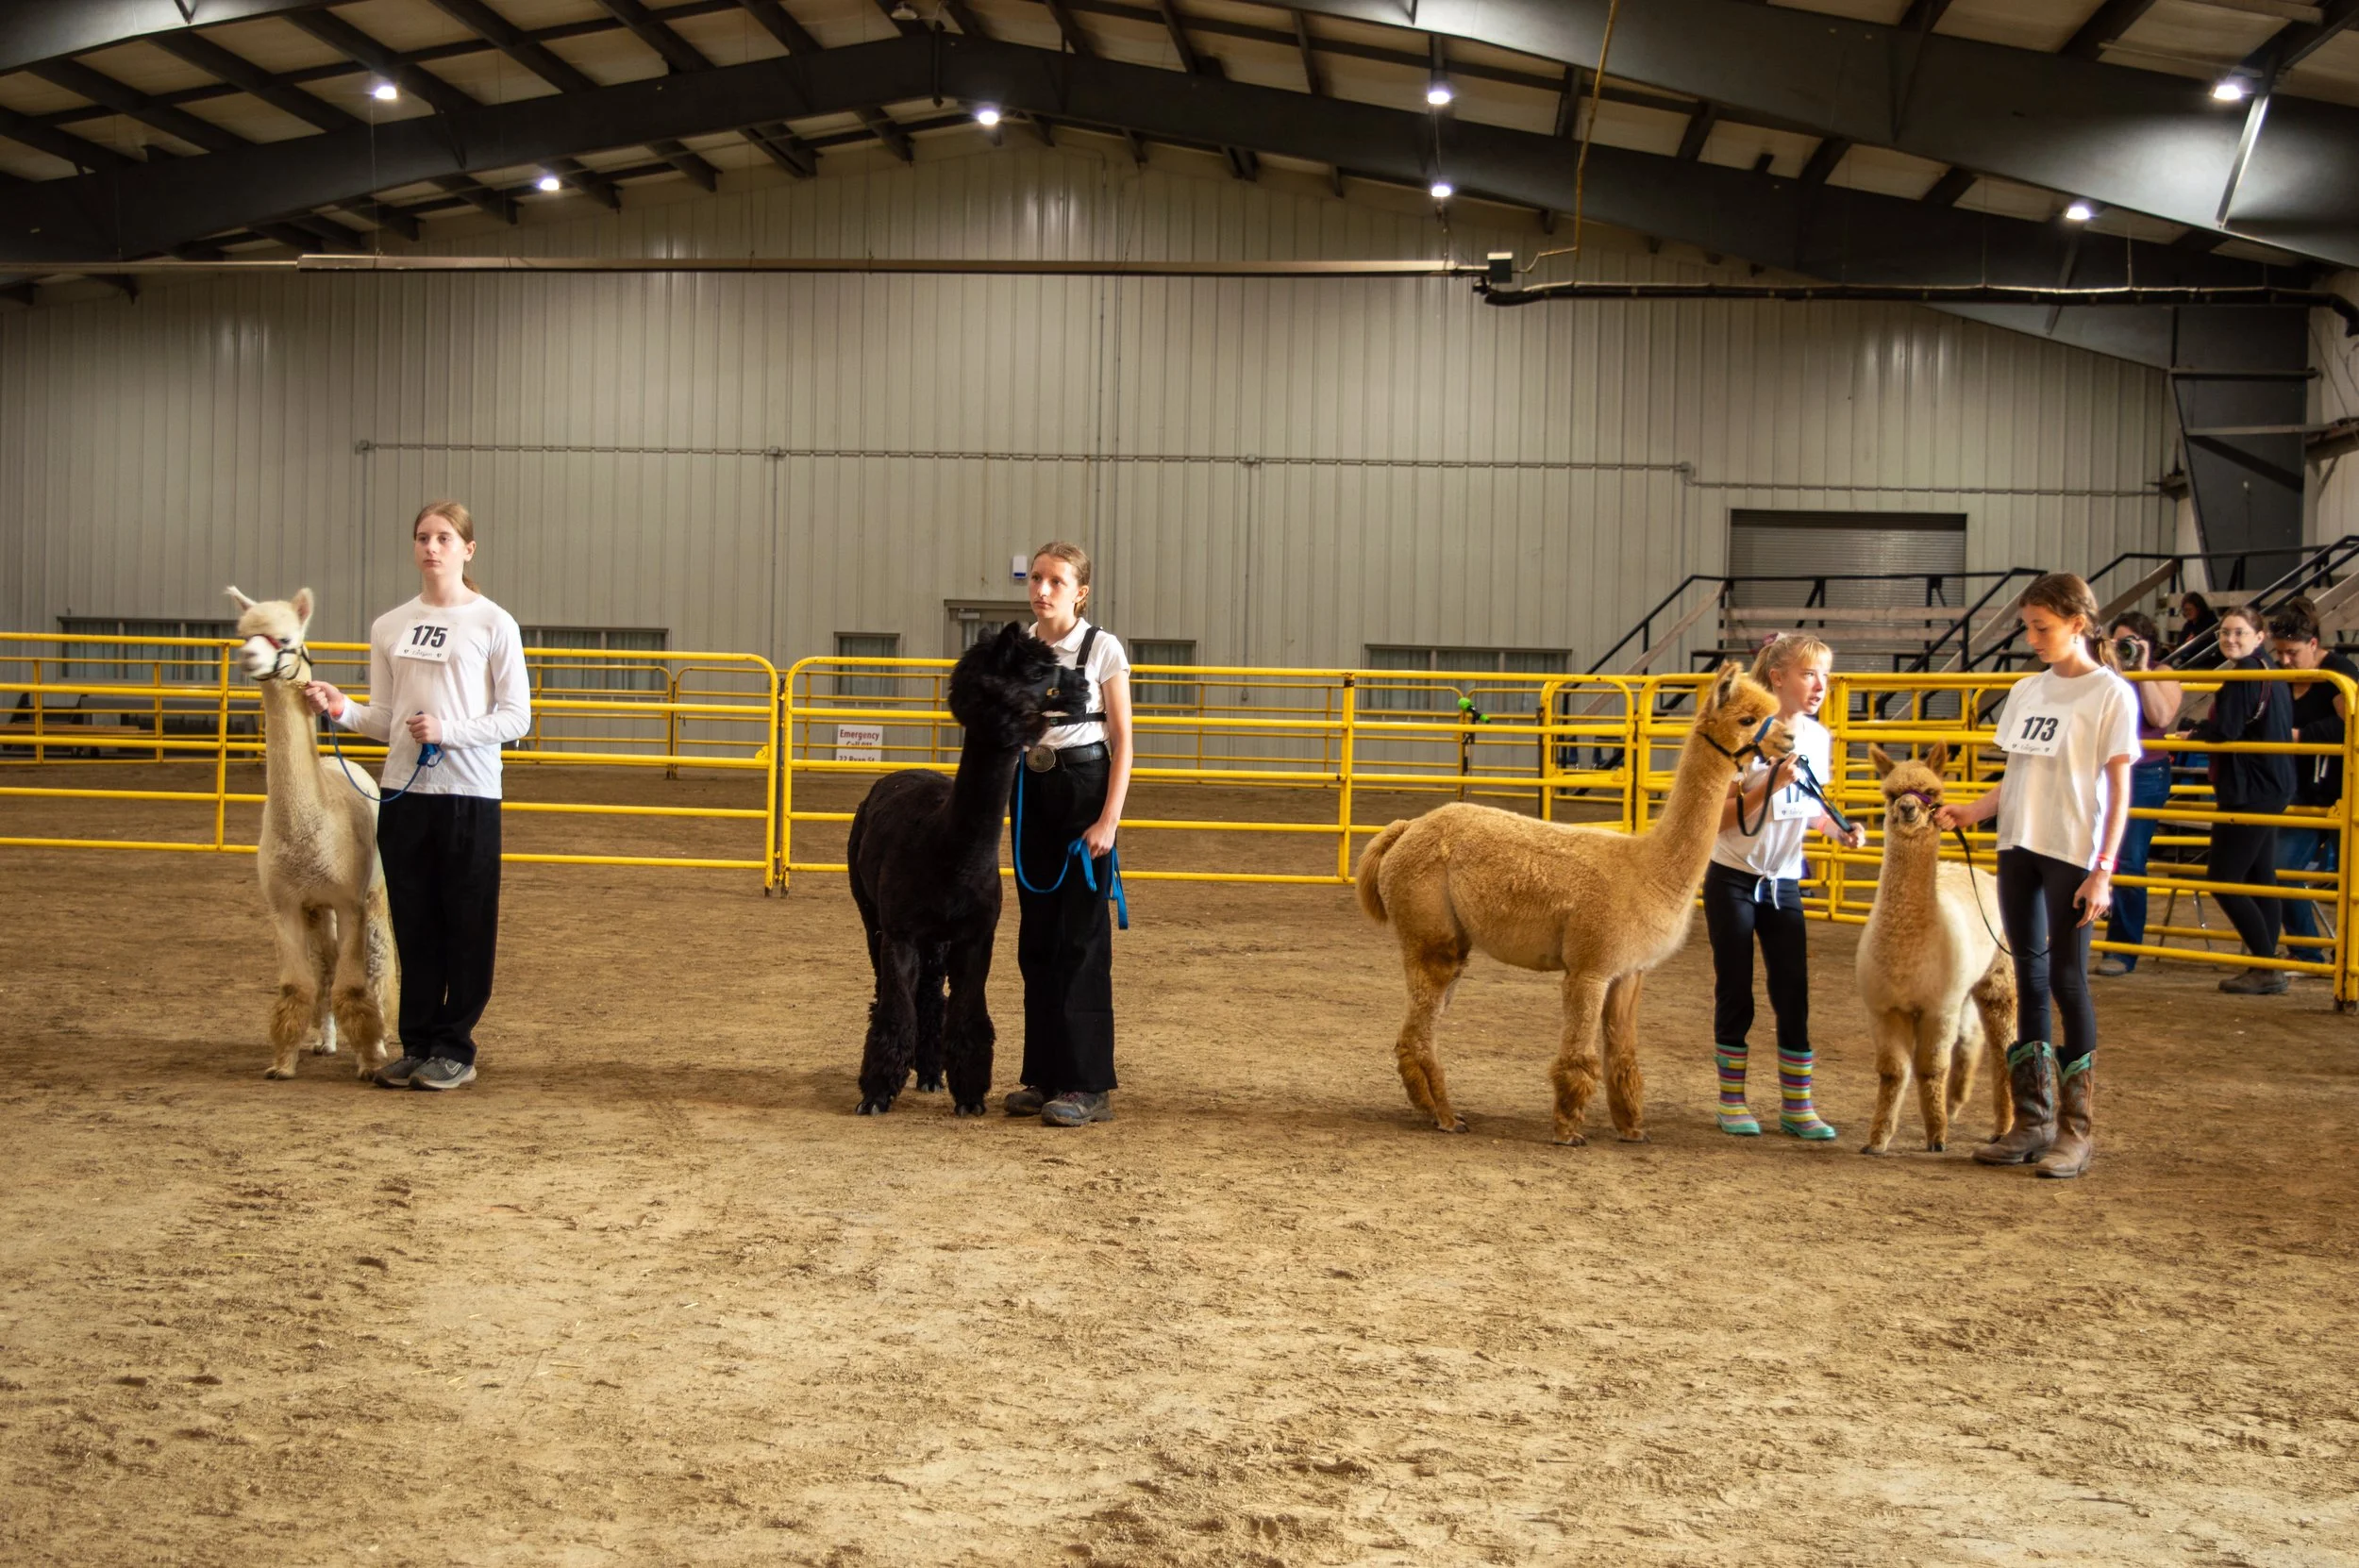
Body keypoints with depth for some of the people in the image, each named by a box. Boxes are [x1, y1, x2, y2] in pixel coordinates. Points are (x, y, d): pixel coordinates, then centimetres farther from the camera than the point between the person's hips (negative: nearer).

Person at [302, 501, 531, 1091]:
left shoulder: (493, 624, -4)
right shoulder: (389, 627, 9)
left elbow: (517, 717, -5)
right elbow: (384, 720, 11)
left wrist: (448, 730, -18)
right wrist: (341, 710, -8)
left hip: (469, 795, -4)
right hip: (404, 793, 4)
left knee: (467, 924, 3)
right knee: (413, 924, 10)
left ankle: (454, 1048, 13)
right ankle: (417, 1044, 19)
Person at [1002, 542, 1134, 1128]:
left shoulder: (1103, 649, -5)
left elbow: (1122, 741, -6)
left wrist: (1109, 820, -13)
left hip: (1084, 790, -5)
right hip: (1031, 793, 5)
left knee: (1081, 937, -5)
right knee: (1037, 937, 8)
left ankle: (1088, 1085, 0)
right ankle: (1044, 1076, 16)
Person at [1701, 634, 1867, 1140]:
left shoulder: (1818, 738, 2)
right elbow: (1720, 817, -18)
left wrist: (1838, 830, -4)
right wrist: (1772, 782, -28)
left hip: (1784, 883, 5)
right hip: (1734, 879, -5)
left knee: (1794, 995, 2)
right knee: (1735, 995, 3)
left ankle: (1796, 1105, 10)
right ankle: (1732, 1102, 15)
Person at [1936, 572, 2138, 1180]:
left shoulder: (2110, 694, -5)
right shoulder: (2027, 691, 13)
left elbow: (2119, 789, -7)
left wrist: (2103, 870, -13)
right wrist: (1969, 812, 0)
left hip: (2074, 855, -6)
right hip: (2018, 849, 6)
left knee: (2067, 979, -4)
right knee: (2029, 980, 9)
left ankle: (2078, 1130, 5)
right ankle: (2033, 1121, 16)